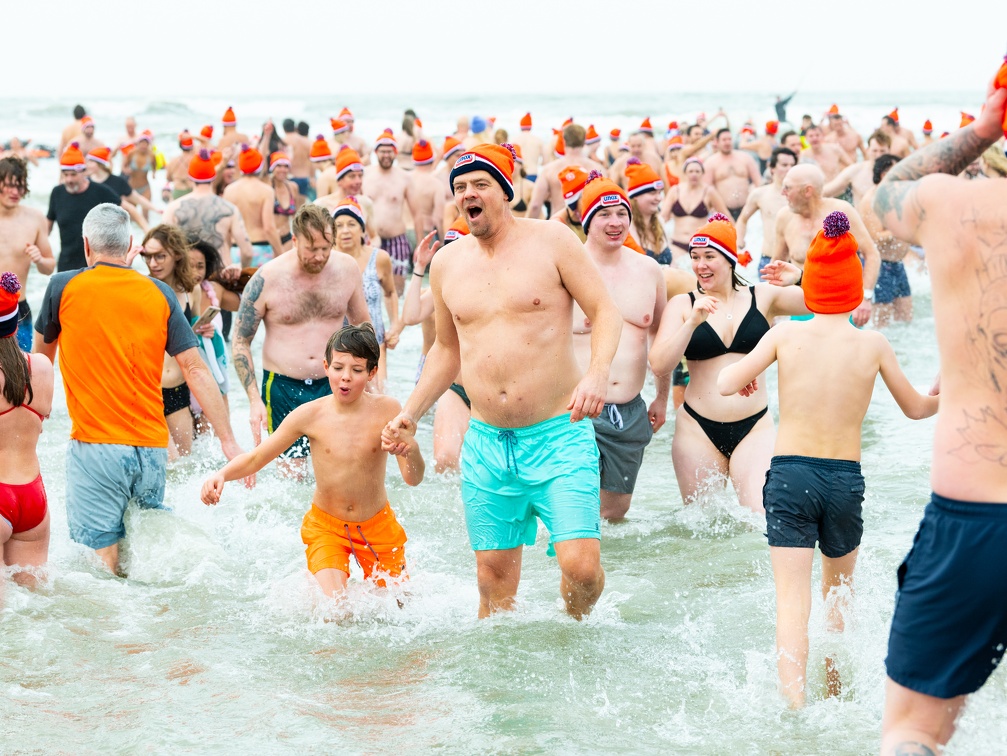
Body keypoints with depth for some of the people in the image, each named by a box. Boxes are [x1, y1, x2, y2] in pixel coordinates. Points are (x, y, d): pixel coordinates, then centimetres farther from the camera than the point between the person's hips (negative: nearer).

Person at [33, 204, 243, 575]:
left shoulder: (64, 287, -1)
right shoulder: (159, 294, 5)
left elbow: (41, 358, 15)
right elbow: (195, 369, 1)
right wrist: (228, 440, 3)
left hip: (95, 446, -3)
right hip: (152, 448, 3)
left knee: (103, 562, -4)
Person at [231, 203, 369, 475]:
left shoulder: (347, 269, 0)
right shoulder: (267, 279, -9)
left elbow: (363, 326, 16)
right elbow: (240, 342, -2)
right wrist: (254, 400, -10)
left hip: (333, 384, 2)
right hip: (283, 388, -2)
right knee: (291, 472, -2)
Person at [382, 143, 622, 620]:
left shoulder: (550, 241, -2)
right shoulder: (446, 263, 11)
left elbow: (605, 312, -3)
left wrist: (598, 373, -21)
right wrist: (410, 412, 14)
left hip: (558, 436, -4)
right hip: (486, 442, 4)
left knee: (581, 565, -14)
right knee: (493, 576, 5)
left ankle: (575, 626, 18)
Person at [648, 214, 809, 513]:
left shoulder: (762, 297, 5)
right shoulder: (682, 305, 3)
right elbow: (659, 365, -8)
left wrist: (799, 280, -21)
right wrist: (692, 322, -19)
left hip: (754, 428, 0)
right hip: (699, 429, 1)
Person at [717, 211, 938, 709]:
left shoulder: (785, 335, -3)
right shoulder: (873, 344, -1)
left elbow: (726, 385, -1)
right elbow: (916, 409, 12)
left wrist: (747, 375, 22)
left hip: (789, 475, -1)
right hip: (846, 479, 1)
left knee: (792, 599, -6)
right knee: (838, 592, 24)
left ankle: (793, 704, -23)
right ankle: (835, 693, 29)